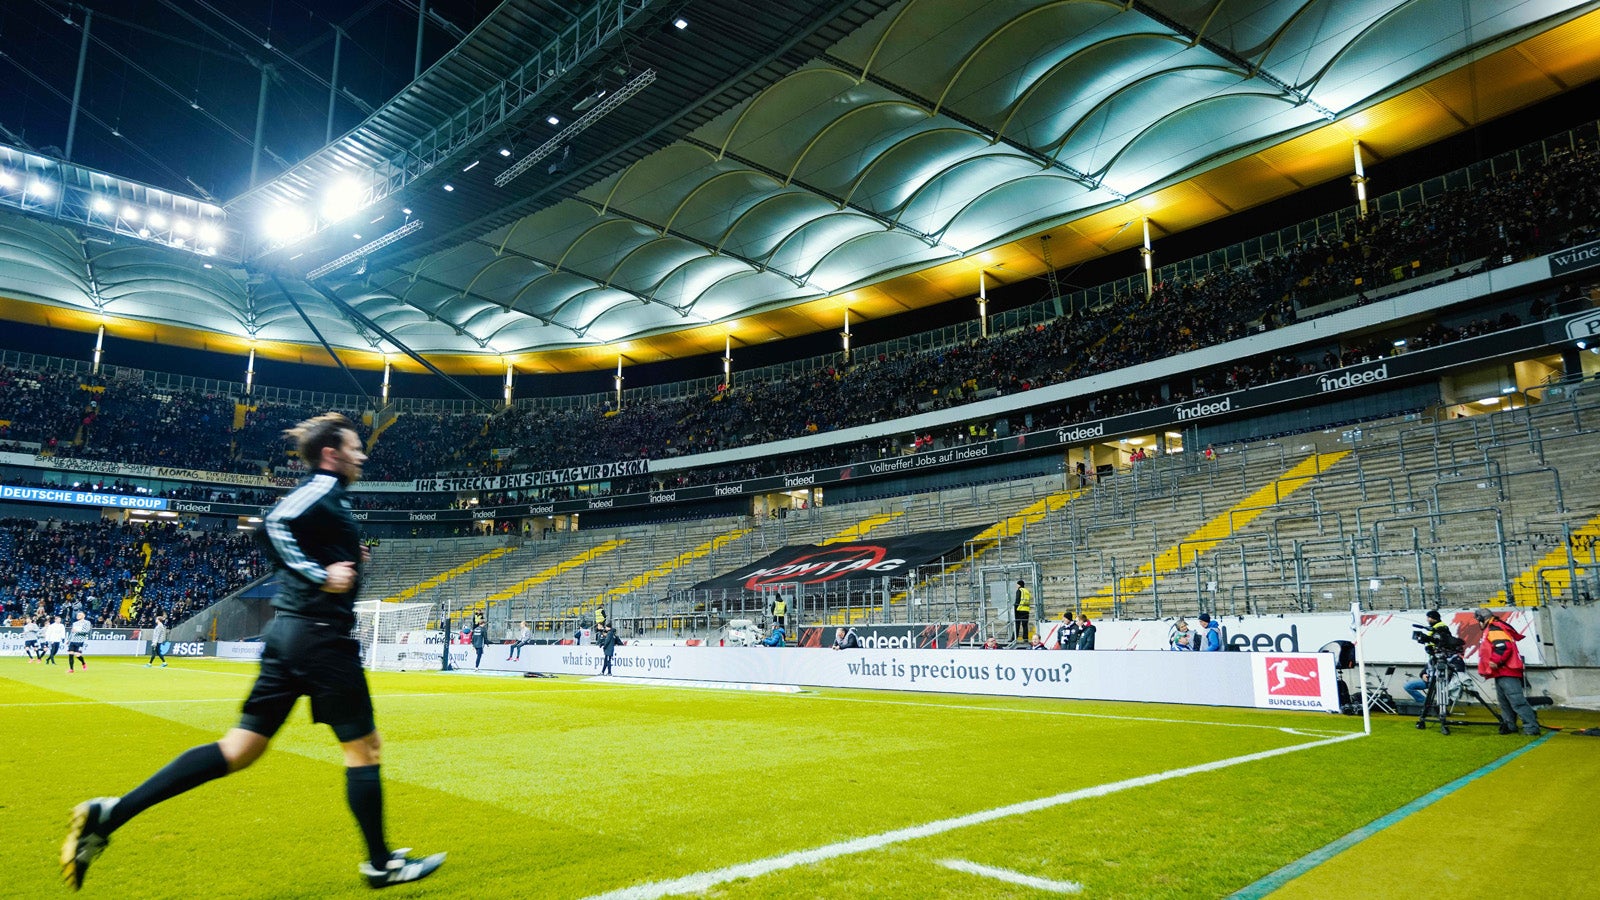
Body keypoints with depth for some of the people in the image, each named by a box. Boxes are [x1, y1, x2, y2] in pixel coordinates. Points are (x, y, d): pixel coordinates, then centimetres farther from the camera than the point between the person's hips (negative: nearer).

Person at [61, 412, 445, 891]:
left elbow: (279, 532, 24)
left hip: (288, 632, 9)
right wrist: (321, 574, -26)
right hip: (321, 634, -9)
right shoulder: (325, 489, -11)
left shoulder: (317, 493, 17)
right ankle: (380, 864, 14)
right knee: (362, 745, 2)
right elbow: (277, 522, -27)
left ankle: (108, 814, 6)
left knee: (240, 748, 10)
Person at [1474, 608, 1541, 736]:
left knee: (1517, 701, -14)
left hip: (1507, 673, -11)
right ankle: (1509, 724, 19)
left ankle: (1531, 727, -15)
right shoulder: (1491, 630, 22)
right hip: (1501, 673, 11)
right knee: (1505, 702, 14)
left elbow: (1505, 647, -24)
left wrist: (1496, 661, -23)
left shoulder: (1494, 629, -11)